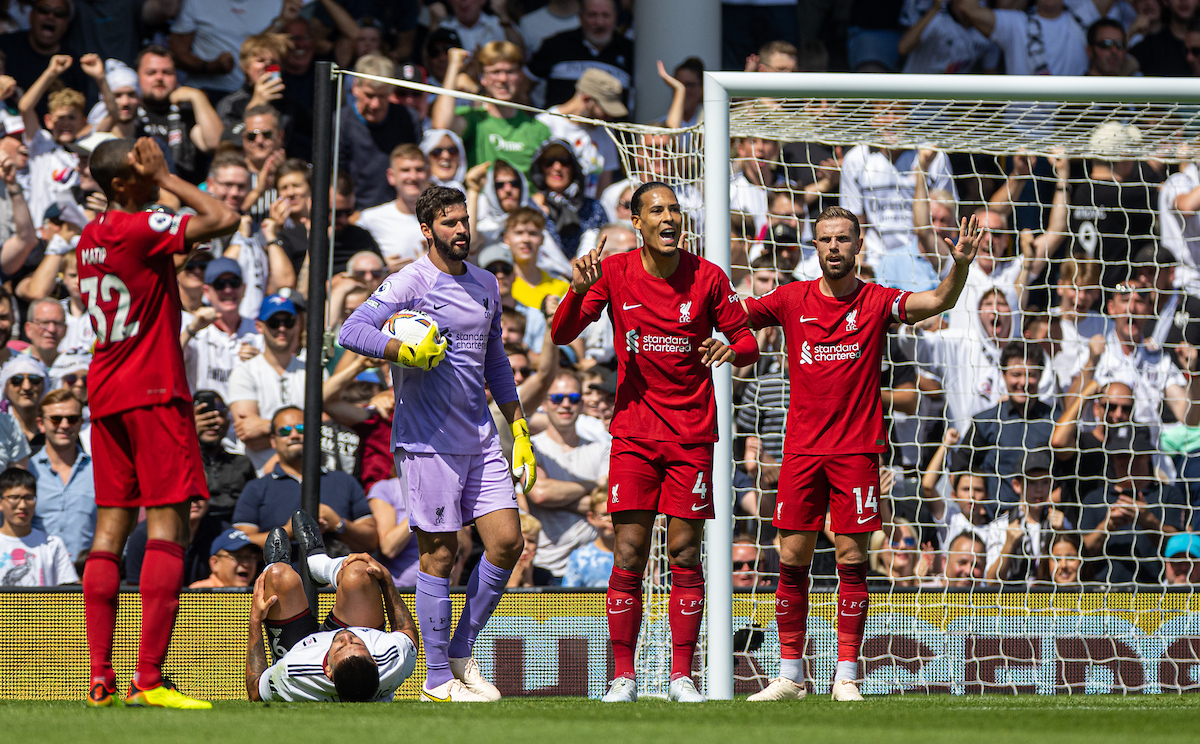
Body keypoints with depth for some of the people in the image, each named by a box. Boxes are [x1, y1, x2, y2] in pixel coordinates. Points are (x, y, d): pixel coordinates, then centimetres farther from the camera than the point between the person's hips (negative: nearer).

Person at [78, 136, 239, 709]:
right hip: (154, 392, -8)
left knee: (111, 527, 7)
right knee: (167, 526, -8)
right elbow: (224, 220, -18)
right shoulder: (143, 229, -13)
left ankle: (100, 677, 3)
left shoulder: (90, 237, 12)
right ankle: (148, 679, -17)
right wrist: (165, 178, -10)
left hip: (105, 396, 8)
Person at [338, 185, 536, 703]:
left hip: (480, 440, 6)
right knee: (440, 554, -4)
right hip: (427, 441, -6)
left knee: (506, 542, -1)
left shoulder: (486, 286, 14)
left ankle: (460, 653, 14)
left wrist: (518, 427, 22)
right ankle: (438, 679, 5)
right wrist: (405, 352, -29)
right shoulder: (410, 282, -7)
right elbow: (350, 332, -17)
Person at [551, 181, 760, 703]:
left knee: (684, 553, -1)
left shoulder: (707, 278, -1)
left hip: (693, 435, 0)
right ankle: (623, 676, -1)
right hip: (634, 433, 0)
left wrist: (733, 349, -18)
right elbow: (561, 336, -2)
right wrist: (579, 291, -21)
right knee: (629, 553, -5)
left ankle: (681, 675, 5)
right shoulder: (614, 272, 0)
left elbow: (748, 342, 5)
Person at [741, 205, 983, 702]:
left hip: (857, 450, -2)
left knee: (851, 561, -2)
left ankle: (846, 675, 2)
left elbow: (938, 301, -11)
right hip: (801, 450, 2)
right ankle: (790, 675, 9)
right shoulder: (793, 300, 5)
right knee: (791, 560, 1)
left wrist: (960, 266, -30)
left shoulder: (877, 302, 0)